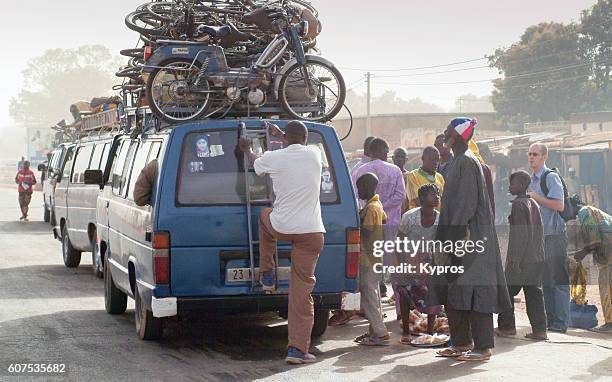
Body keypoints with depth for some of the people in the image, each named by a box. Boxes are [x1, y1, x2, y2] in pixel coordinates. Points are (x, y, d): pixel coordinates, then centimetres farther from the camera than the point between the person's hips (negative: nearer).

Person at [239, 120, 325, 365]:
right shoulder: (314, 154, 3)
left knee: (265, 216, 36)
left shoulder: (274, 157, -3)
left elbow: (255, 163, 21)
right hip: (312, 232, 1)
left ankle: (267, 276, 38)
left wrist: (247, 150, 44)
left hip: (281, 227, -1)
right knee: (302, 290, 3)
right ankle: (298, 349, -2)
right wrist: (279, 134, 45)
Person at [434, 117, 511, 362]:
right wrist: (447, 240, 19)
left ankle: (483, 347, -4)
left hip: (469, 237, -10)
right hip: (458, 237, 10)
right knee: (453, 293, 11)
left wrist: (457, 237, -20)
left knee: (472, 291, -7)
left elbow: (467, 203, -19)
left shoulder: (467, 162, -13)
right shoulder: (459, 162, 16)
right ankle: (461, 343, 18)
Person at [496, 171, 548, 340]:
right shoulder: (534, 204, 14)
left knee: (507, 292, 3)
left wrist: (514, 260, -17)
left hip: (522, 259, -8)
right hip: (537, 259, 8)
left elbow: (519, 234, -17)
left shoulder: (518, 204, -11)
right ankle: (539, 329, 3)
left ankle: (506, 326, 7)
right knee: (534, 293, 7)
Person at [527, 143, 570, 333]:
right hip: (539, 235, 9)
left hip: (554, 236, -9)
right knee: (544, 280, 11)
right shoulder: (532, 180, 16)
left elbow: (559, 205, -17)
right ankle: (548, 319, 17)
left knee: (558, 279, -6)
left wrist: (535, 197, -14)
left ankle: (561, 322, -4)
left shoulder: (551, 177, -9)